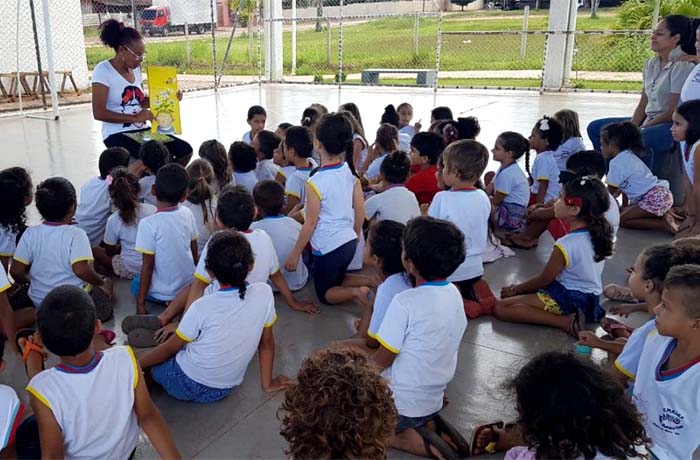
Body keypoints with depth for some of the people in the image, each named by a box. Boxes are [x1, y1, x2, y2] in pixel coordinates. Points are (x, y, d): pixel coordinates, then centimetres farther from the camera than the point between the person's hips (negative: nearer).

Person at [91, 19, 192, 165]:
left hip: (143, 130, 7)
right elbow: (99, 113, -16)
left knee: (185, 150, -10)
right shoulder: (103, 70, -10)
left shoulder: (135, 69, 11)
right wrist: (134, 118, -21)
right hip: (118, 134, -7)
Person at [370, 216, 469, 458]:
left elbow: (382, 361, -16)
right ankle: (429, 423, 8)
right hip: (433, 397, 8)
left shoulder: (405, 302, -27)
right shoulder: (454, 293, -4)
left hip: (402, 403, -8)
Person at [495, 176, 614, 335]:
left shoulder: (566, 244, -23)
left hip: (569, 298, -9)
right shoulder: (596, 236, 2)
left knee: (500, 307, -16)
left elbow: (544, 279, -11)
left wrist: (515, 289, 6)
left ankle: (565, 321, -19)